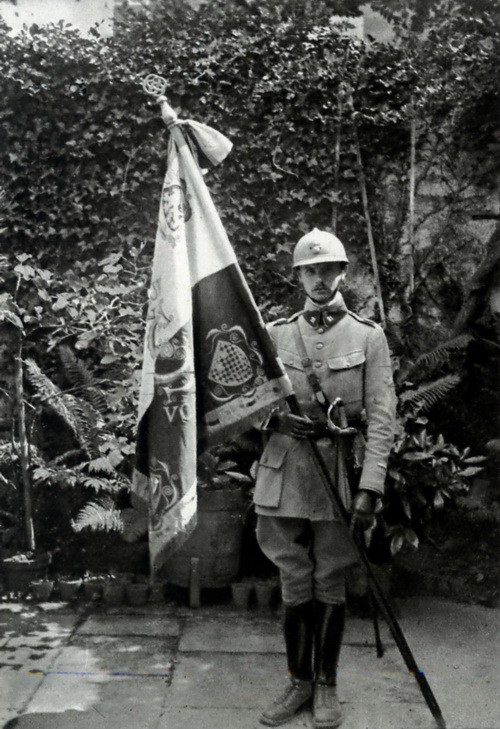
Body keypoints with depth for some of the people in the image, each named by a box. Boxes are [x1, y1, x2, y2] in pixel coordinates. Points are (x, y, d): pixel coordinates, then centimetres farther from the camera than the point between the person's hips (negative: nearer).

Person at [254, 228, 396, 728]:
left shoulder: (369, 337, 0)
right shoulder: (276, 334, 5)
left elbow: (381, 417, -5)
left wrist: (370, 486, -13)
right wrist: (278, 420, -12)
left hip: (340, 473, -1)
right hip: (285, 471, 2)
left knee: (330, 584, 9)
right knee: (295, 584, 10)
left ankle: (326, 685, 27)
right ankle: (299, 681, 27)